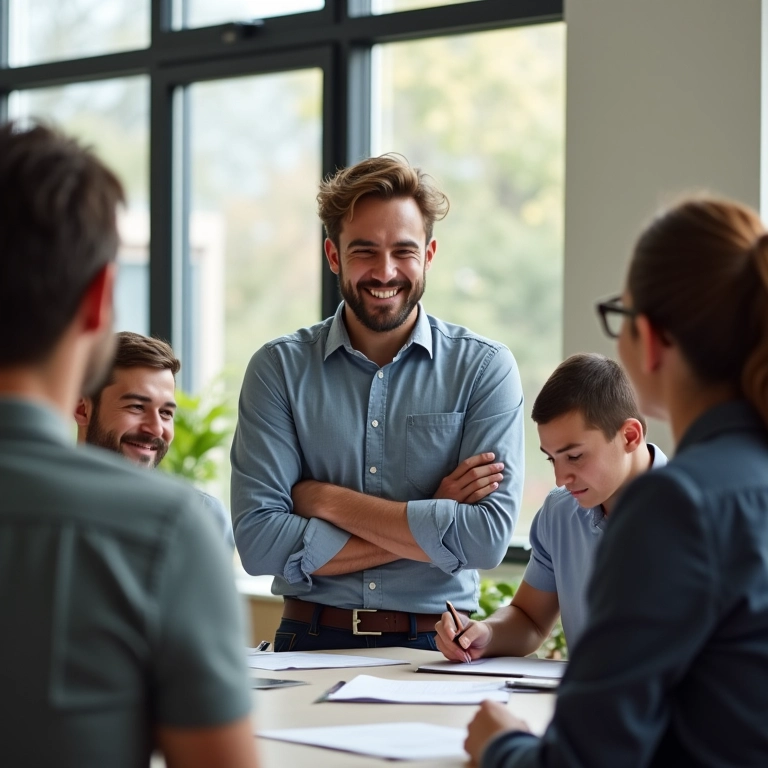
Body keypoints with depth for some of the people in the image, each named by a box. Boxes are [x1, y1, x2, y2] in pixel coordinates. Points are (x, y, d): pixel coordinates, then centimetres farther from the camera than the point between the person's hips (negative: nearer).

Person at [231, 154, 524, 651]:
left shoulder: (485, 367, 3)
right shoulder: (279, 368, 5)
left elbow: (488, 538, -9)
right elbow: (258, 542, -6)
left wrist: (328, 500, -6)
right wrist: (428, 525, -9)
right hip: (314, 644, 1)